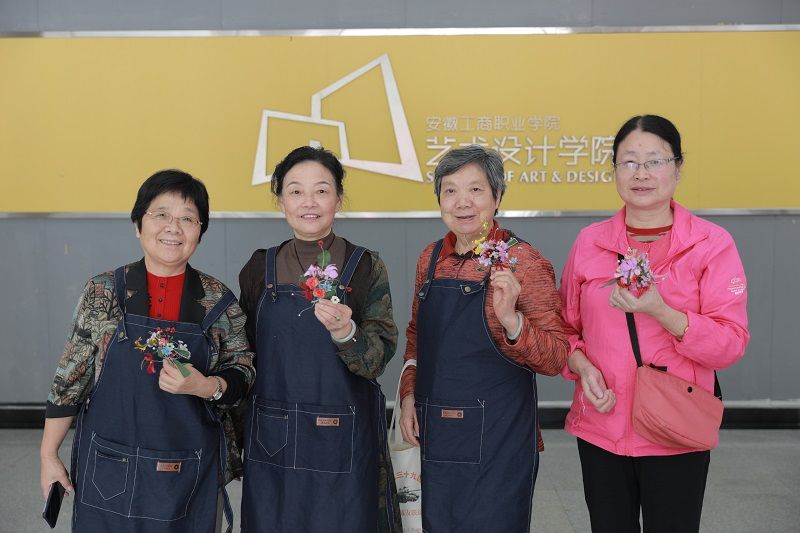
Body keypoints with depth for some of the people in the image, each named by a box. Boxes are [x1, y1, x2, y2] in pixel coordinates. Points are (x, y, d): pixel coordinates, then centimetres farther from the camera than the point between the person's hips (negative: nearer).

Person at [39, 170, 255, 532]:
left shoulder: (218, 300, -4)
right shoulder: (103, 292, -4)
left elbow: (242, 373, 1)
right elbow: (71, 377, 0)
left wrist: (205, 387, -19)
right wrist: (49, 455, 2)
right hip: (110, 473, 0)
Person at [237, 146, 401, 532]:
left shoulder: (367, 267, -6)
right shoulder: (259, 268, 1)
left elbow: (377, 360, -11)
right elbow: (244, 357, 9)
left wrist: (345, 332, -30)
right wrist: (241, 437, 9)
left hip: (345, 443, -2)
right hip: (272, 443, 2)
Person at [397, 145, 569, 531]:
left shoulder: (523, 261, -12)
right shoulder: (431, 257, 4)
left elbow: (555, 359, -13)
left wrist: (511, 319, -28)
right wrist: (408, 395, 5)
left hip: (497, 440, -5)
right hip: (433, 434, 5)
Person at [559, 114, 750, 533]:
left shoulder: (712, 243, -6)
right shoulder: (589, 242, 2)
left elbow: (731, 344, -10)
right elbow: (567, 327, 10)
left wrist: (660, 311, -24)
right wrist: (582, 367, -10)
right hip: (601, 429, 3)